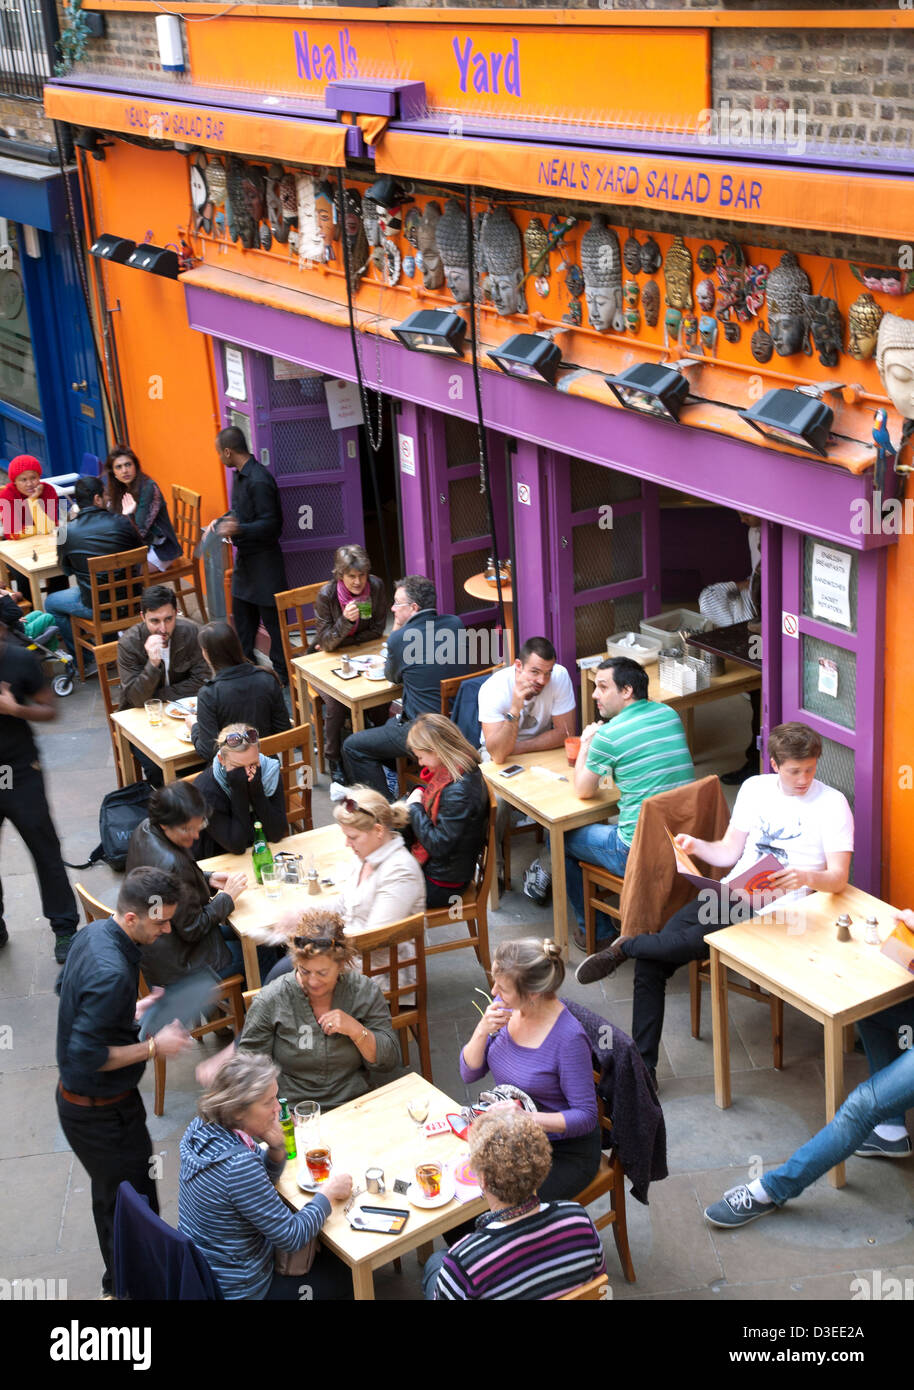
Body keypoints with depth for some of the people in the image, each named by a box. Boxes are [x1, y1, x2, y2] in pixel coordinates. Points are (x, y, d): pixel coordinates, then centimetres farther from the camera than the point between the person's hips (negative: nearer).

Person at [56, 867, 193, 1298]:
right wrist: (152, 1047, -21)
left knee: (112, 1194, 27)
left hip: (76, 1098, 10)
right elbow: (87, 1057, -30)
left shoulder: (93, 932, -3)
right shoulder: (112, 974, -33)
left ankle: (117, 1283, 46)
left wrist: (133, 1011, 3)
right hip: (101, 1113, -10)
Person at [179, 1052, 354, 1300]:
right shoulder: (238, 1165, -34)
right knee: (346, 1277, 11)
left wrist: (276, 1147, -13)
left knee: (328, 1258, 25)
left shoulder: (201, 1128, -8)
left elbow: (263, 1180, 9)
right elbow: (292, 1237, -26)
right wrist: (329, 1192, -12)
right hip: (235, 1290, -8)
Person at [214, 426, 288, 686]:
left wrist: (239, 529, -37)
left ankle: (281, 672, 8)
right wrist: (222, 523, 18)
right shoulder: (240, 476, 9)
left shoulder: (259, 481, -23)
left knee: (271, 616, -1)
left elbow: (269, 524, -25)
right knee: (242, 613, 17)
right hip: (245, 557, 10)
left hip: (263, 558, -10)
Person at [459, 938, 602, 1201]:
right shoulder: (506, 1007, -7)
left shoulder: (568, 1037, -27)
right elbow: (469, 1073, 1)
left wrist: (529, 1119, -33)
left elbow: (586, 1116, -19)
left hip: (565, 1152, -6)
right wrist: (482, 1030, -17)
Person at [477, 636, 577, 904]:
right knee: (495, 800, -31)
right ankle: (492, 868, -5)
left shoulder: (560, 677, -21)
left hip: (543, 751, 3)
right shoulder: (494, 689, -28)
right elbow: (498, 754, -36)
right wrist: (516, 707, -46)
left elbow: (565, 733, -18)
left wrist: (515, 748, -21)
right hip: (498, 754, -2)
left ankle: (544, 870, -6)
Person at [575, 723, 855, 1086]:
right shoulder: (755, 788, 12)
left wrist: (805, 877, -32)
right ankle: (642, 1066, -2)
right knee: (650, 963, -11)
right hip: (730, 893, 5)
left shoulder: (832, 804, -4)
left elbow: (839, 878, -11)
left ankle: (626, 946, -1)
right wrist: (696, 845, -5)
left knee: (692, 943, -30)